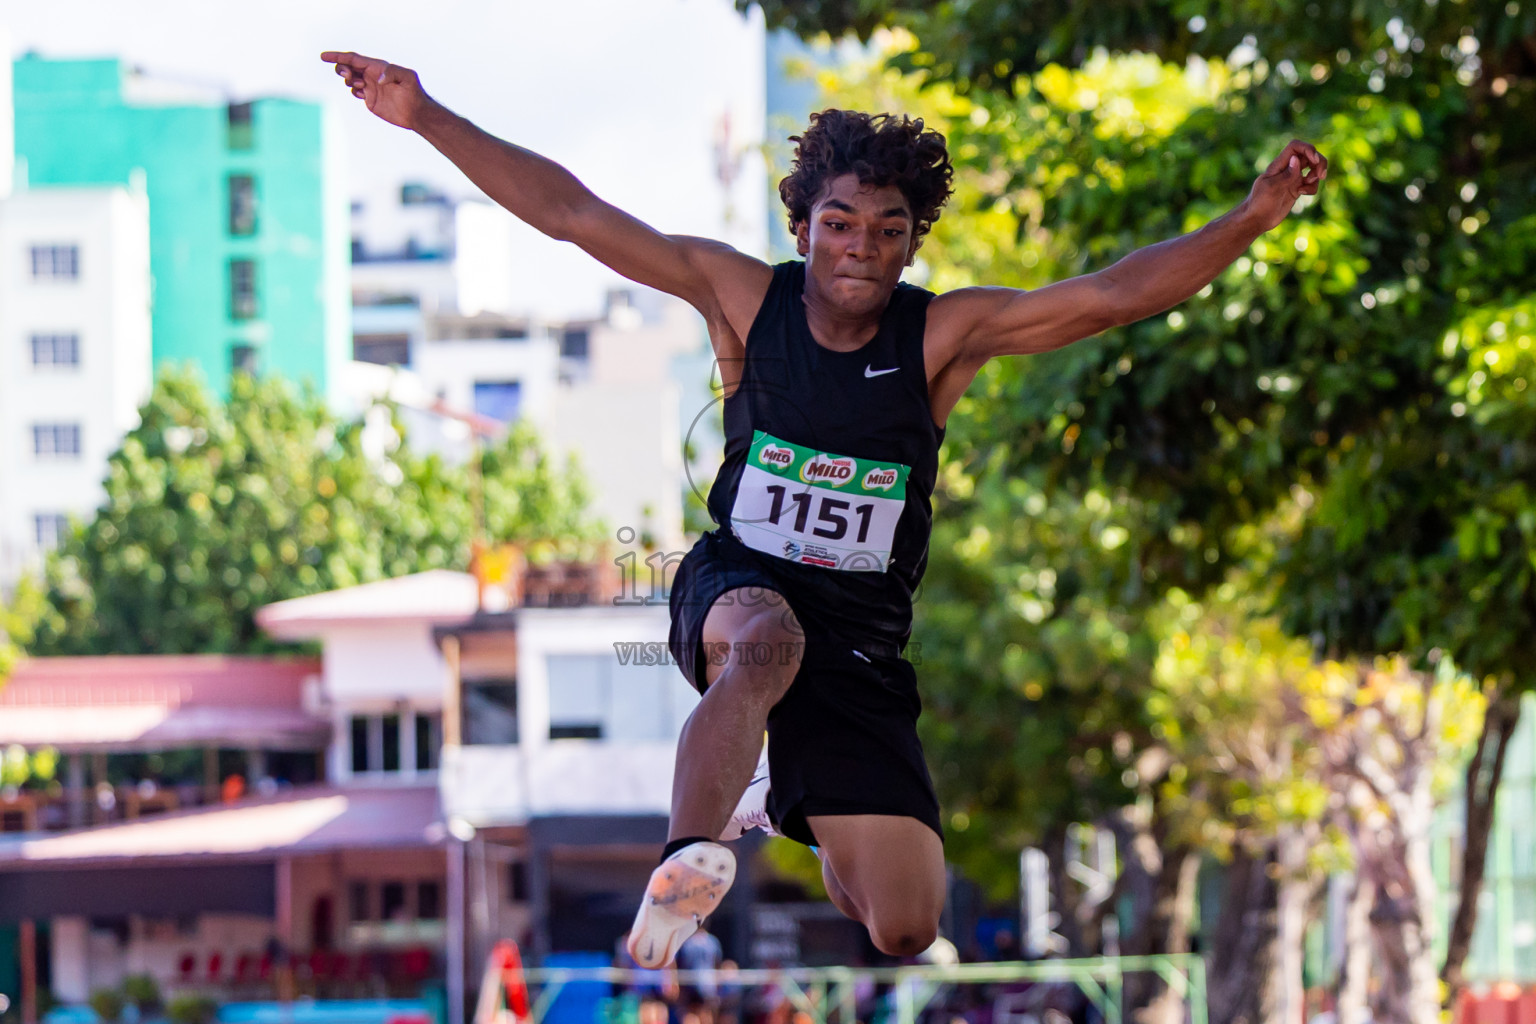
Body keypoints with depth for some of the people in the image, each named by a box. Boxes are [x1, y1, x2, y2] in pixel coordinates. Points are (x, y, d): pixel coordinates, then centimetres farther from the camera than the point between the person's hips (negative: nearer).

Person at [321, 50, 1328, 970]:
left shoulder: (942, 335, -8)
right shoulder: (745, 296, -7)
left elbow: (1110, 296, -16)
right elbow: (574, 214, -11)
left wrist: (1252, 218, -28)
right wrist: (427, 119, -18)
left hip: (861, 637, 2)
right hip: (734, 589, -2)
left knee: (906, 928, -1)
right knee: (770, 638, -42)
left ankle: (794, 802, 33)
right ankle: (685, 865, -42)